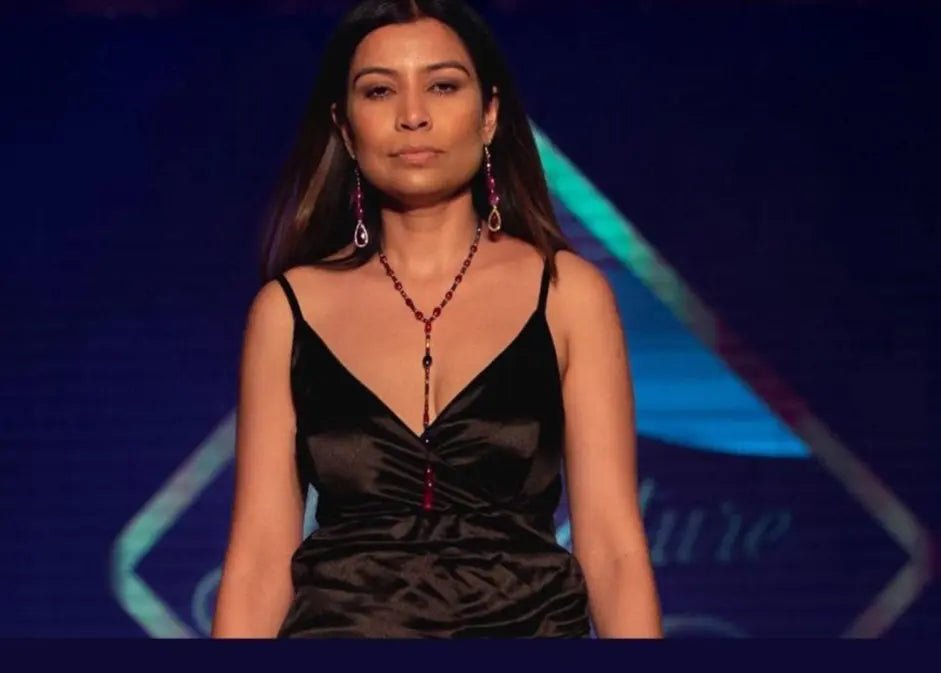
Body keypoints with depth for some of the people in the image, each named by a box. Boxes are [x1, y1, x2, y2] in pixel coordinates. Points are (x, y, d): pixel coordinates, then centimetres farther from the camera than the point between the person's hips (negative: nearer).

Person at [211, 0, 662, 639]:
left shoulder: (568, 292, 1)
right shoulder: (289, 308, 3)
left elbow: (614, 545, -3)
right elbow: (260, 555, 1)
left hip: (526, 622, 0)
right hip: (338, 622, 1)